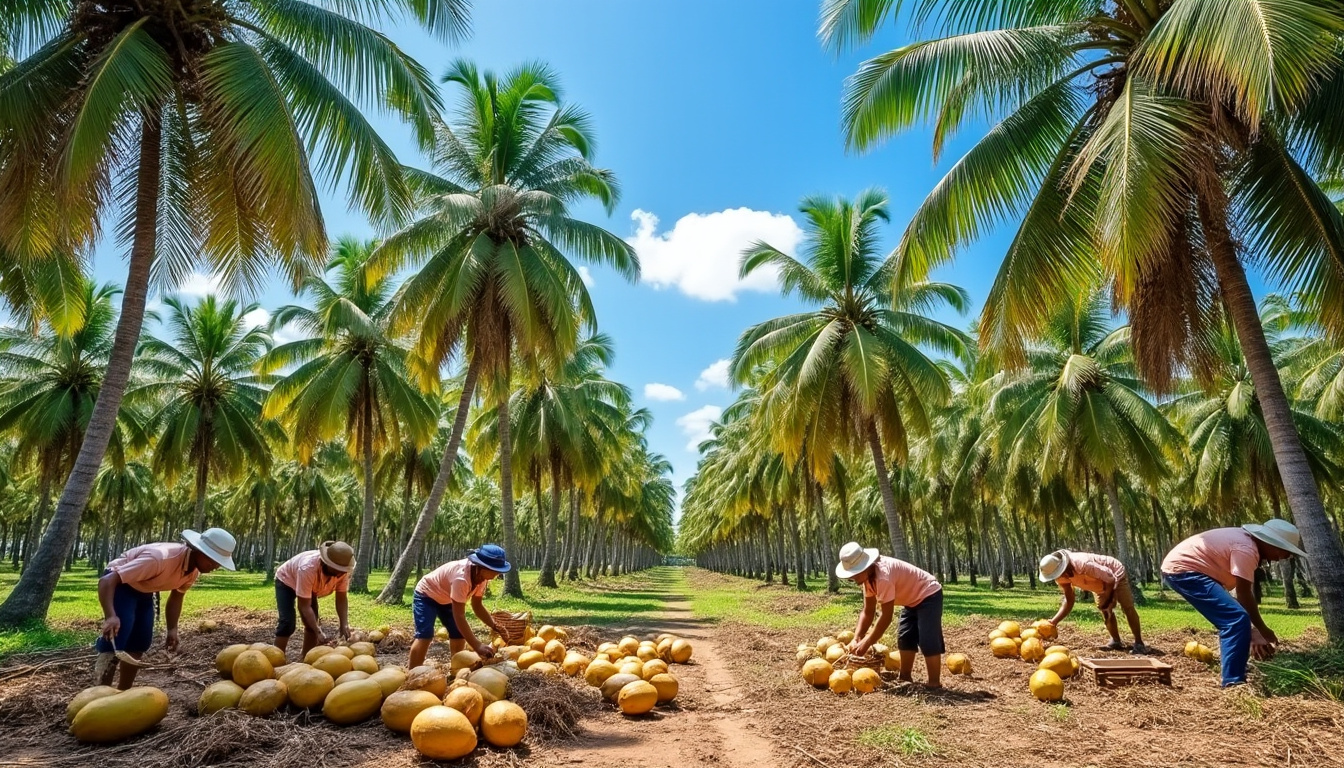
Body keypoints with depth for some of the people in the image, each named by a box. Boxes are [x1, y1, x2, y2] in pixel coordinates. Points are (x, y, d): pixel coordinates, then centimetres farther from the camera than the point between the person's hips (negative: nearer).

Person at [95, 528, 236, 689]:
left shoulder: (194, 570, -13)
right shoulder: (160, 558, -40)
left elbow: (176, 596, 3)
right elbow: (107, 581, -40)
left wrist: (172, 629, -4)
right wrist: (110, 616, -53)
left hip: (143, 591, 8)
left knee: (138, 644, 11)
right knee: (114, 645, -17)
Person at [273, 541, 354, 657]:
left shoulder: (342, 570, -29)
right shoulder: (308, 568, -46)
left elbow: (341, 599, -21)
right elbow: (304, 606, -41)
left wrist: (344, 625, -34)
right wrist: (318, 632, -46)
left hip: (311, 587, 5)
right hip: (286, 581, -5)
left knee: (312, 622, 2)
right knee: (287, 622, -19)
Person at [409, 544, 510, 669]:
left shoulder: (482, 576, -17)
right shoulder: (461, 577, -41)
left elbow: (477, 606, -6)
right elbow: (459, 616, -42)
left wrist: (493, 625, -21)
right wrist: (477, 646, -45)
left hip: (446, 599, 8)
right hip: (426, 596, -8)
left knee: (459, 635, 1)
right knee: (424, 636, -21)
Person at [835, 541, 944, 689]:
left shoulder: (884, 575, -37)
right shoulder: (868, 575, -8)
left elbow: (886, 616, -33)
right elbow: (868, 611, -4)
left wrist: (866, 643, -28)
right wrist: (856, 639, -15)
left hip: (929, 595, -10)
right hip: (913, 599, 10)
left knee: (927, 640, -14)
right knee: (905, 637, 11)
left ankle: (934, 682, -3)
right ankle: (905, 677, 21)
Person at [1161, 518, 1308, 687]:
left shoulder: (1246, 544, 15)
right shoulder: (1246, 549, -16)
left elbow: (1247, 593, 18)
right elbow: (1244, 595, -12)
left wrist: (1255, 634, 18)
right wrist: (1263, 630, 2)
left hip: (1179, 569, 11)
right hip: (1183, 570, -11)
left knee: (1231, 621, 18)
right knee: (1237, 620, -14)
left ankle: (1232, 678, 28)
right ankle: (1233, 681, -9)